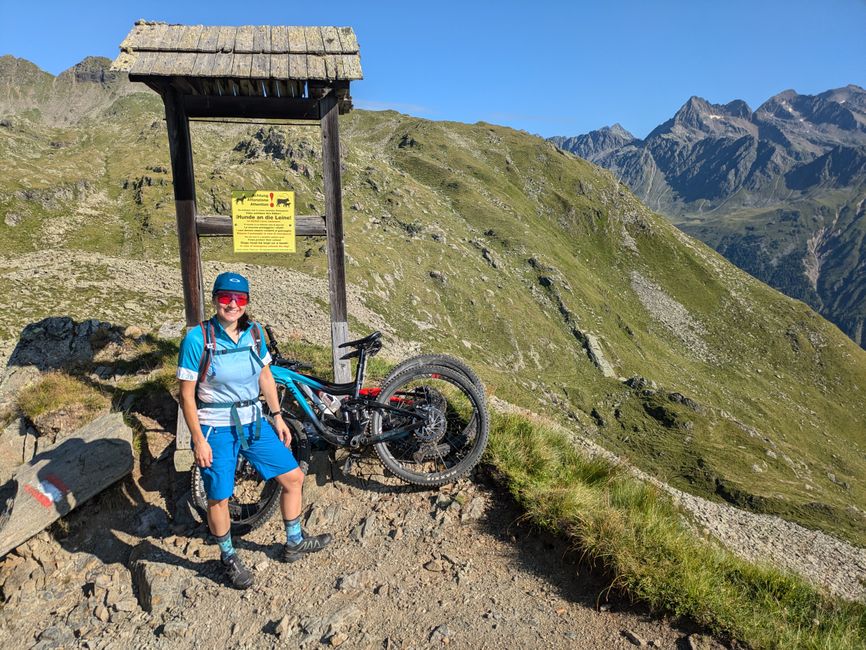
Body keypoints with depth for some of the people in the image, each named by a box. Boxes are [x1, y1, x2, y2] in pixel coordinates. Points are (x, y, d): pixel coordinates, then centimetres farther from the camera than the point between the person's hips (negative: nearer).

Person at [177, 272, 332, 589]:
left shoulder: (254, 333, -2)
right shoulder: (197, 338, -16)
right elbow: (187, 395, -12)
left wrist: (277, 417, 9)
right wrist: (199, 440, -13)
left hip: (253, 422, 5)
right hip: (215, 430, -5)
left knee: (293, 477, 9)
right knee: (218, 499, 8)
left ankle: (294, 544, 31)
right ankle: (229, 558, 36)